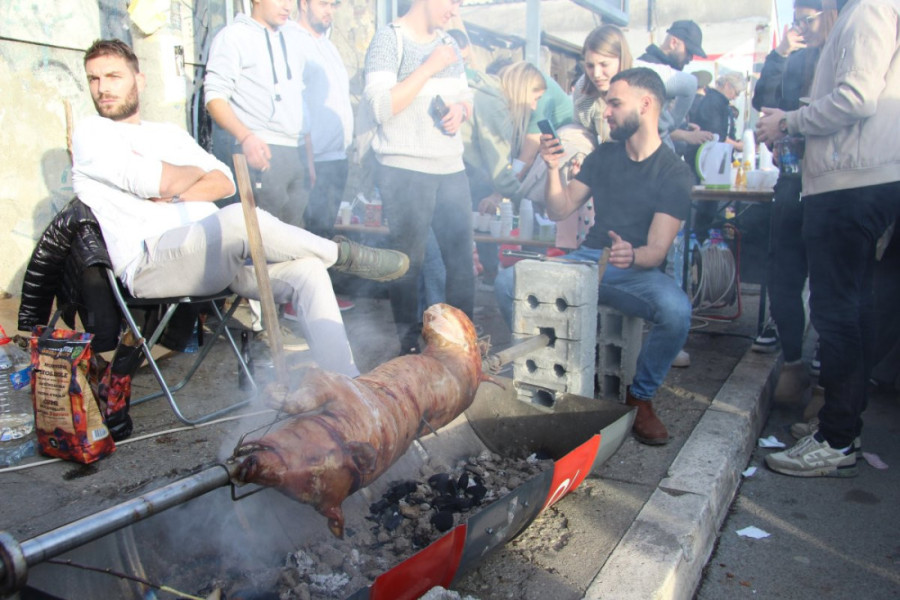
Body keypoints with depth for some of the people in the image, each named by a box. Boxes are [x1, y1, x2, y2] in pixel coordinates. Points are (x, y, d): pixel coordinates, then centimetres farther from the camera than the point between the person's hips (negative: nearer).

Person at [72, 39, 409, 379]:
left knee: (307, 269, -16)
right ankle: (343, 254, -11)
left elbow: (225, 183, 12)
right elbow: (159, 182, -11)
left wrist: (173, 193, -4)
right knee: (239, 218, -34)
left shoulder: (169, 133, 26)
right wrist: (196, 172, 9)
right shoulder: (91, 133, 7)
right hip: (148, 263, -6)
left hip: (213, 256, 6)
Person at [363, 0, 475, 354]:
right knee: (409, 260, 0)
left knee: (461, 256, 4)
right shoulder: (390, 38, -4)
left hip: (451, 168, 6)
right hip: (405, 169, -6)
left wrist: (461, 109, 0)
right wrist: (429, 67, -14)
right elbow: (381, 106, -15)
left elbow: (466, 97, 24)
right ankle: (410, 344, 13)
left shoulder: (448, 43, 17)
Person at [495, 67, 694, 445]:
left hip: (638, 270, -3)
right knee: (507, 281, -19)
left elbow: (657, 250, -13)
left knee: (676, 309, -36)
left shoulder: (675, 173, -5)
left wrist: (632, 255, -36)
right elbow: (560, 211, 11)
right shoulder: (604, 156, 11)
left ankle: (640, 397, -7)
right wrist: (553, 169, -5)